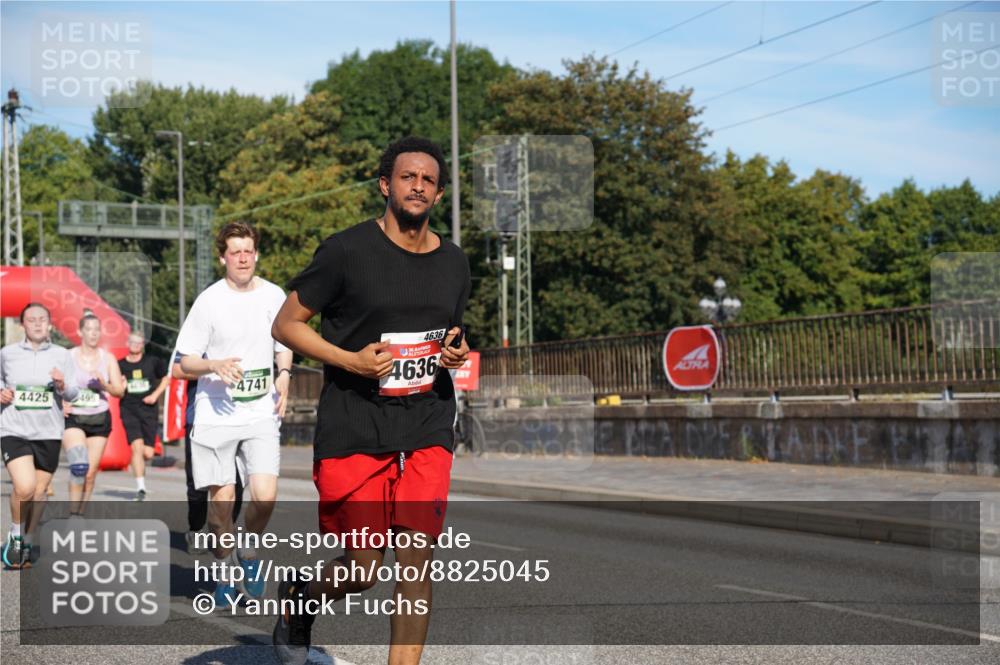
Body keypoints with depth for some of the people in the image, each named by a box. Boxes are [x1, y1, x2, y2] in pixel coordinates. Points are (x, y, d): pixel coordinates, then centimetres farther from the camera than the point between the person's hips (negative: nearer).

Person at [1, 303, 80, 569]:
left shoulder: (61, 356, 3)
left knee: (39, 492, 7)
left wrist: (62, 385, -23)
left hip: (48, 433, 2)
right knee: (24, 487, -19)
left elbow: (72, 394, -2)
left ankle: (27, 544, 24)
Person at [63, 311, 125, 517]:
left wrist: (104, 385, -16)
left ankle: (80, 514, 16)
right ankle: (73, 513, -15)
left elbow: (119, 391, 4)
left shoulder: (108, 358, 5)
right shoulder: (67, 357, -1)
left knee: (91, 472, 2)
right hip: (73, 417, -3)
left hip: (100, 418, 3)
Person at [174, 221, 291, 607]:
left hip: (261, 415, 2)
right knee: (221, 498, 0)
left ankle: (248, 553, 17)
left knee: (265, 496, -12)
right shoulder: (209, 301, -5)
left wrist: (284, 375, 0)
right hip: (215, 414, -2)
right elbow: (185, 362, 0)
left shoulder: (274, 296, 5)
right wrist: (215, 366, -20)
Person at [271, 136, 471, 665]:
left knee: (416, 561, -5)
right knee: (362, 569, 0)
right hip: (353, 431, -4)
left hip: (428, 429, 4)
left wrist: (457, 352, 2)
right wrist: (350, 360, -16)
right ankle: (298, 599, 34)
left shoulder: (454, 263, 10)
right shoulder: (345, 251, -6)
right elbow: (285, 325, -2)